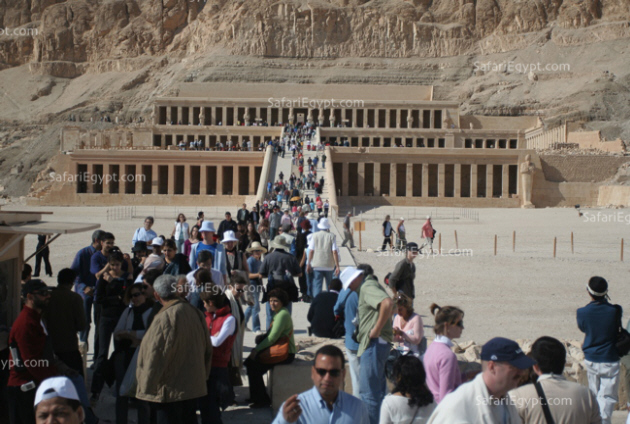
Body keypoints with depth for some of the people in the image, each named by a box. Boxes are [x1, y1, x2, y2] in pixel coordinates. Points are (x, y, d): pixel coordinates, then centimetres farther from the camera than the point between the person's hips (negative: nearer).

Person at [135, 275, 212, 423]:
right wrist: (203, 376, 20)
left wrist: (147, 388, -8)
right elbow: (207, 350, 9)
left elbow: (155, 357, -18)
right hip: (194, 387, 7)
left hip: (169, 391, -7)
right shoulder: (195, 313, 0)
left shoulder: (164, 319, -19)